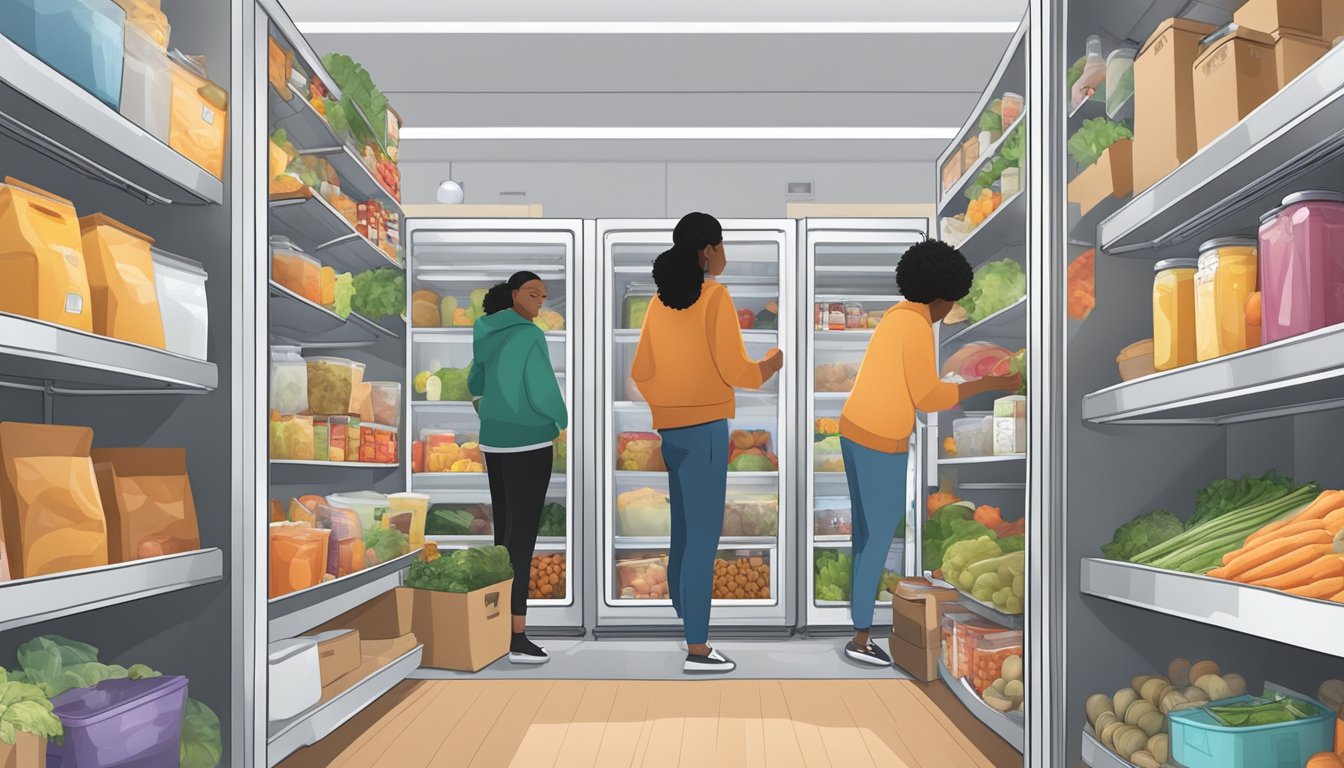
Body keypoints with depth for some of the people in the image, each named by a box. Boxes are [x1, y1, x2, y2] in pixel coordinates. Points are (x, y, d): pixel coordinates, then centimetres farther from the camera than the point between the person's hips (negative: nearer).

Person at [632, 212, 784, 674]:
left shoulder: (660, 300, 9)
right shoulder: (715, 295, -10)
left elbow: (641, 371, 13)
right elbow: (735, 371, -12)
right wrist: (772, 363, 6)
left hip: (668, 428, 7)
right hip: (704, 428, -7)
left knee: (683, 533, 14)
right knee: (703, 535, -3)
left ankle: (681, 633, 22)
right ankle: (697, 649, 2)